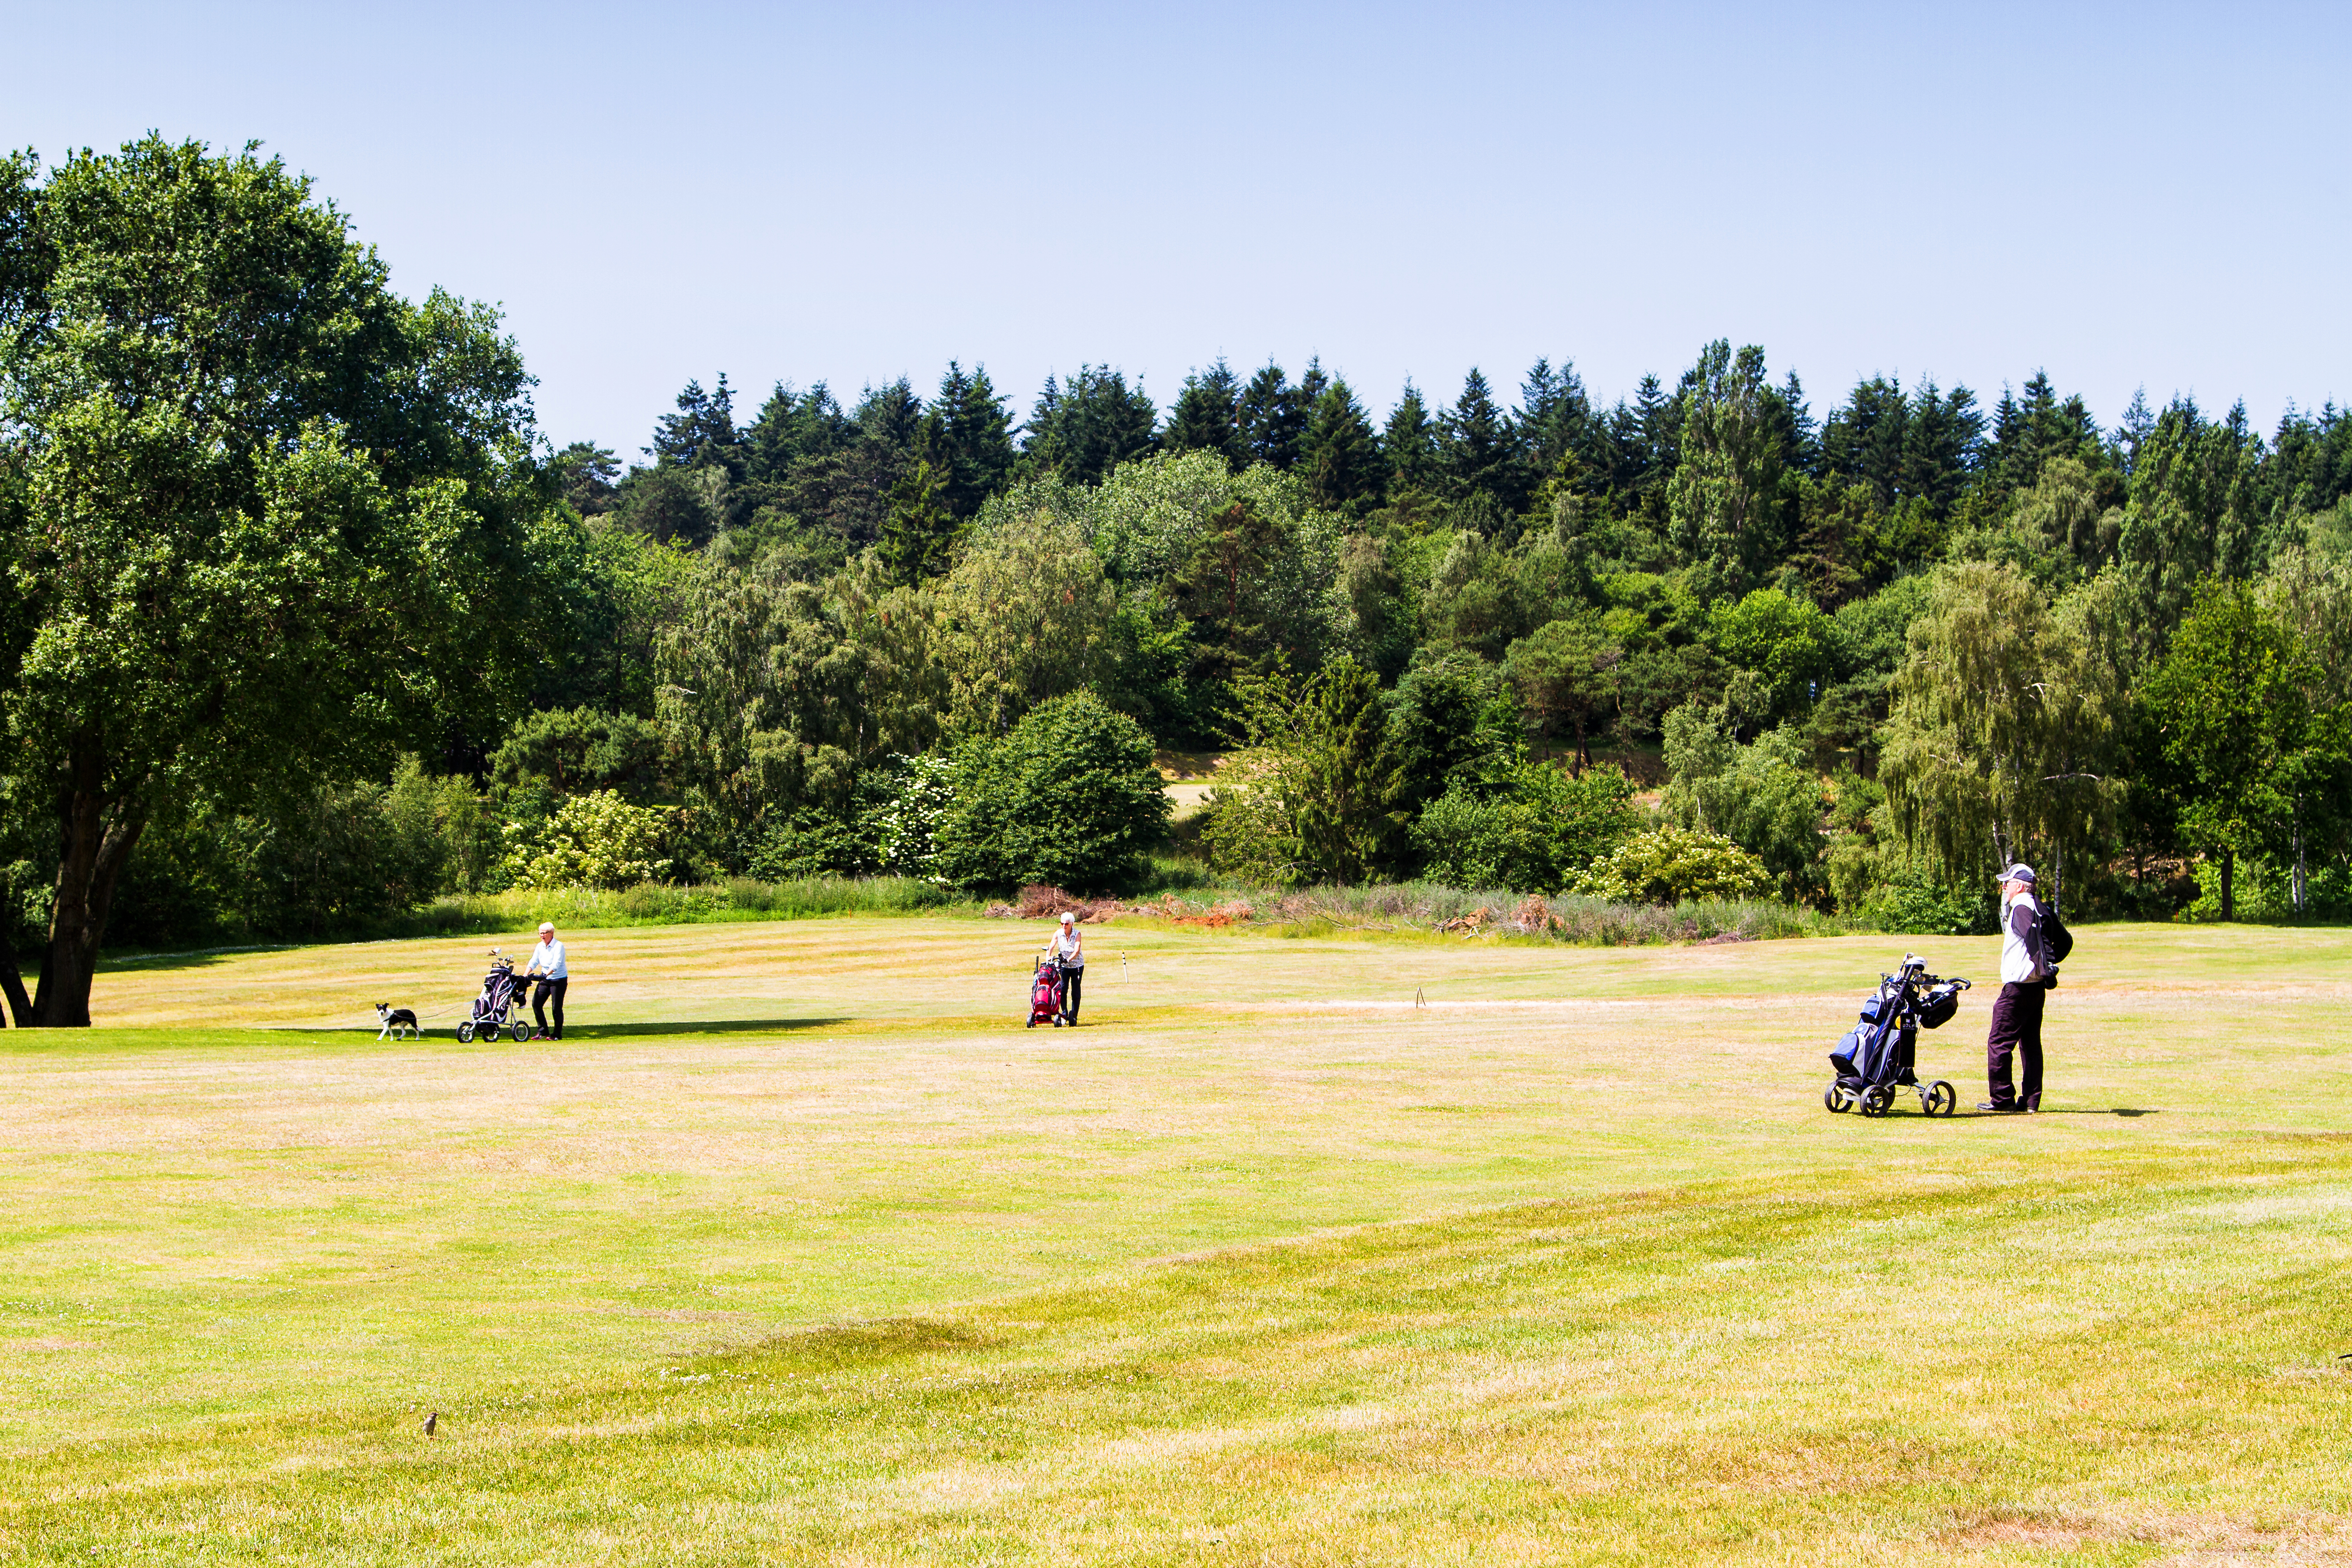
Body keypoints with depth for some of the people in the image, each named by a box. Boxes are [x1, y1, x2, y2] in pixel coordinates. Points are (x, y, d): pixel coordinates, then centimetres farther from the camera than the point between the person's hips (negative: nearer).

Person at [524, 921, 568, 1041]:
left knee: (557, 1007, -4)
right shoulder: (540, 946, 5)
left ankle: (557, 1034, 8)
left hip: (559, 980, -6)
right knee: (536, 1003, -2)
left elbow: (556, 964, -26)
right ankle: (543, 1031, 9)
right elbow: (534, 962, 1)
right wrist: (526, 974, -15)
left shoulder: (558, 946, -15)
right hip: (545, 980, 6)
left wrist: (547, 974, -39)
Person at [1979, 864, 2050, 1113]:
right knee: (2030, 1044, 12)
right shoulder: (2039, 908, 16)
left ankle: (2003, 1100, -3)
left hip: (2019, 986, -10)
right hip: (2037, 986, 10)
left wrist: (2039, 966, -35)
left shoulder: (2021, 908, -13)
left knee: (1999, 1043, -4)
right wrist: (2048, 967, 19)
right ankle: (2030, 1100, 13)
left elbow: (2032, 934, -34)